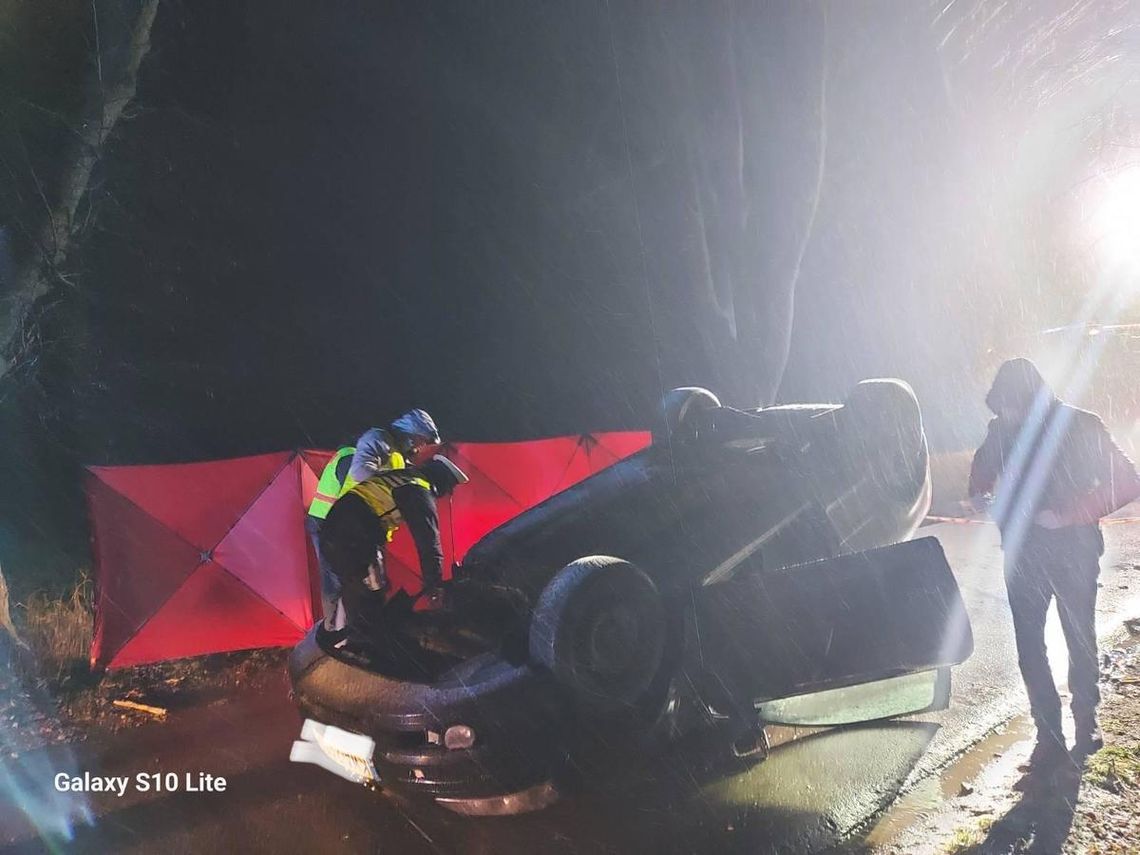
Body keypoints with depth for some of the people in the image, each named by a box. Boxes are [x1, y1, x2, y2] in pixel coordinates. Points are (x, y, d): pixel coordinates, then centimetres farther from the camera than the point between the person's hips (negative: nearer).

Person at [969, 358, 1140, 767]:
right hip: (1023, 552, 3)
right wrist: (980, 493, -4)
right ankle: (1048, 733, 14)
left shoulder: (1081, 426, -13)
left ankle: (1086, 721, 32)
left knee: (1080, 641, 11)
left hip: (1073, 552, -2)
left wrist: (1066, 516, -22)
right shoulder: (1002, 429, -3)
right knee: (1029, 647, 3)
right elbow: (984, 464, 18)